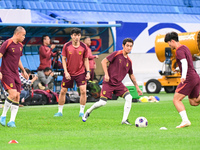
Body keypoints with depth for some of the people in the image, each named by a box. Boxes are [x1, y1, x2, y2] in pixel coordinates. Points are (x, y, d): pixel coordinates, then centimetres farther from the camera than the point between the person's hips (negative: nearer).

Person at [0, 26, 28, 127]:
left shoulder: (20, 45, 14)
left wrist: (23, 71, 25)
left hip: (15, 74, 8)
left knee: (17, 97, 0)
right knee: (13, 94, -20)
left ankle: (12, 121, 3)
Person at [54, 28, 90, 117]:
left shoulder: (84, 47, -4)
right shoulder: (66, 46, -6)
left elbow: (86, 60, 5)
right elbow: (63, 59, -1)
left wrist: (88, 71, -3)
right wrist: (66, 71, -9)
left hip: (80, 73, 0)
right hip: (69, 73, 0)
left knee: (83, 91, -13)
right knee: (63, 91, 4)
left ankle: (81, 112, -1)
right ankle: (60, 111, 19)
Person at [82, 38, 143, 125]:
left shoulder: (129, 61, 9)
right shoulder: (116, 54, -9)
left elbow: (131, 75, 21)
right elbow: (104, 61, -10)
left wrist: (137, 88, 20)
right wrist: (106, 74, -20)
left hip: (118, 84, 5)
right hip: (108, 82, -5)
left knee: (129, 98, -16)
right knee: (102, 102, -11)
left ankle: (124, 120, -12)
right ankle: (88, 112, 18)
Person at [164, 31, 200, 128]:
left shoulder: (179, 51, -12)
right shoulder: (185, 47, 18)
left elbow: (184, 63, -28)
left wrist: (183, 76, -39)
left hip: (189, 78, -10)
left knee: (176, 100, -7)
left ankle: (185, 120, -18)